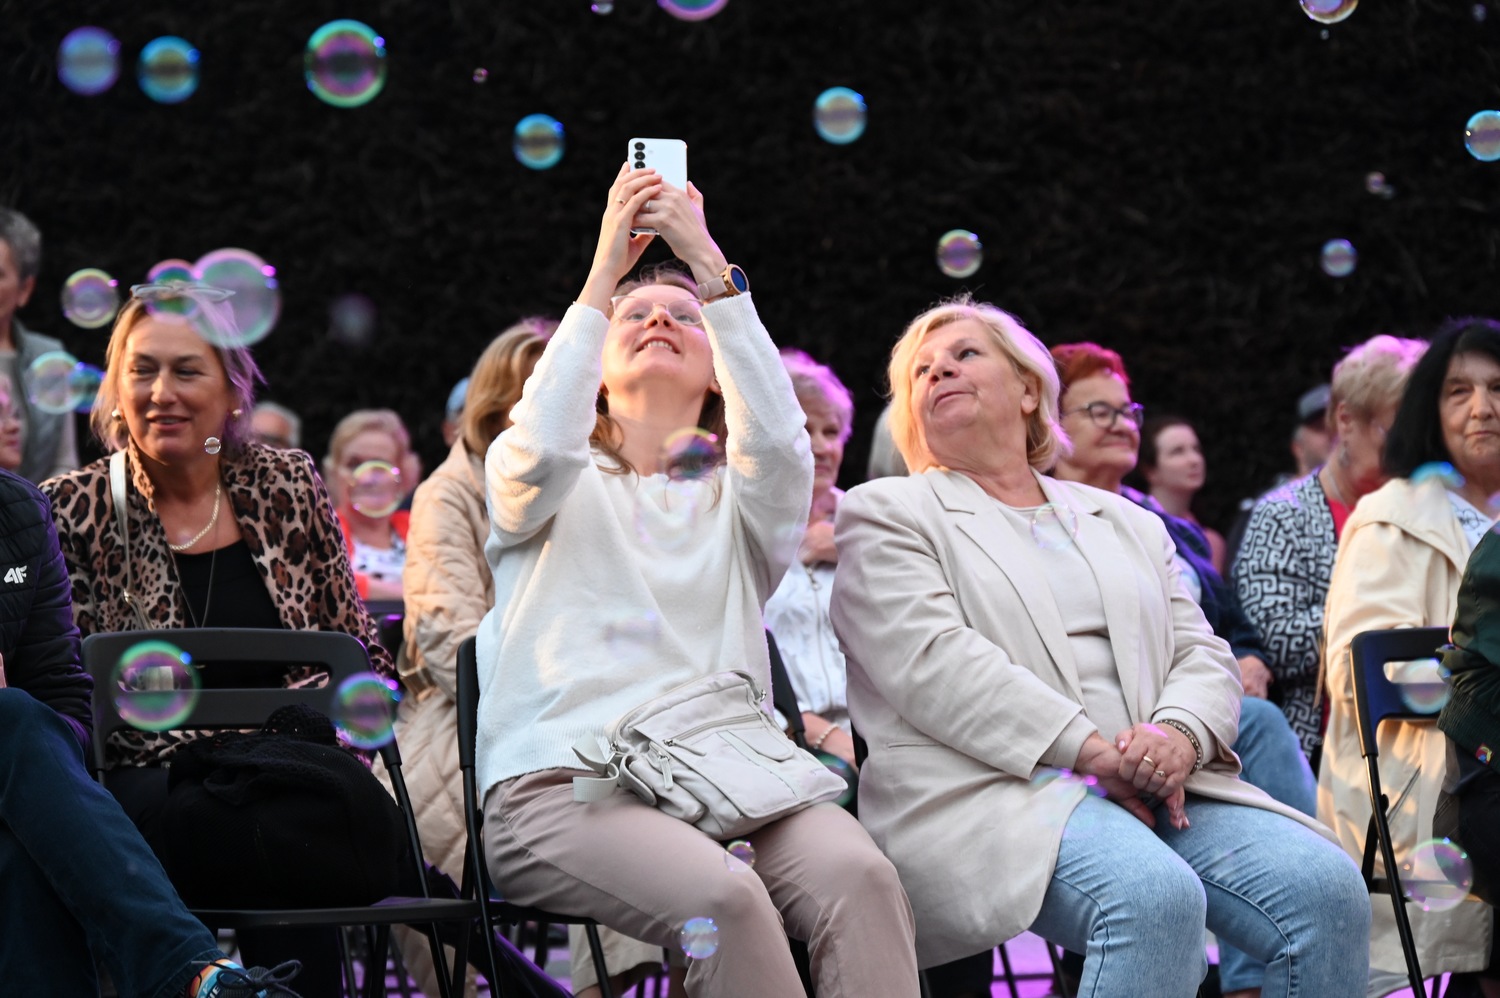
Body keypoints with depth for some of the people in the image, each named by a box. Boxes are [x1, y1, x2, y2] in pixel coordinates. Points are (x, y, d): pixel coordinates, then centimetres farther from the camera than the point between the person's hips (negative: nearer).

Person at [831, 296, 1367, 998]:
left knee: (1326, 887, -22)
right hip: (989, 794, -5)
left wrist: (1179, 734, -8)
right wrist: (1095, 751, -15)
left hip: (1152, 785, 5)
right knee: (1155, 897, -36)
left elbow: (1200, 653, 18)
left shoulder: (1126, 521, 27)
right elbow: (934, 665, -5)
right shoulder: (885, 514, 11)